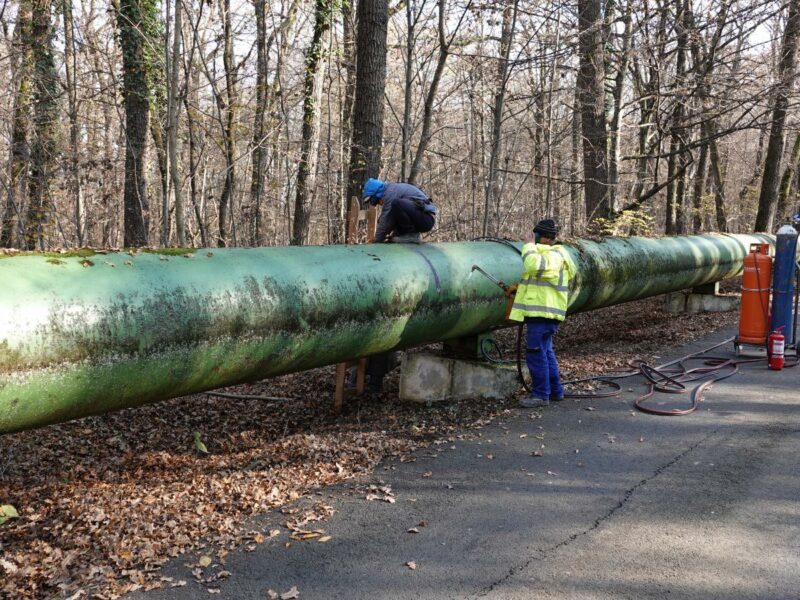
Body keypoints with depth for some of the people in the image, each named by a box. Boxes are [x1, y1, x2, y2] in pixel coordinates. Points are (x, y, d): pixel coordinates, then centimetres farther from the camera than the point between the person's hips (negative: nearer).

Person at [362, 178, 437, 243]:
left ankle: (411, 235, -16)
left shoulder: (390, 192, -11)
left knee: (397, 203, -30)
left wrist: (377, 241, -6)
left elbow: (385, 221, -13)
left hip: (426, 220, -10)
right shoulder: (395, 189, 19)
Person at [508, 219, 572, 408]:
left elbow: (533, 265, -34)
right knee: (545, 352, 17)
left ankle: (541, 394, -2)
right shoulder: (548, 254, 19)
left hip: (542, 314, -11)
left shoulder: (553, 256, -15)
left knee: (536, 354, -7)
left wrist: (529, 246, -21)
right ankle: (555, 391, 24)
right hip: (541, 312, 11)